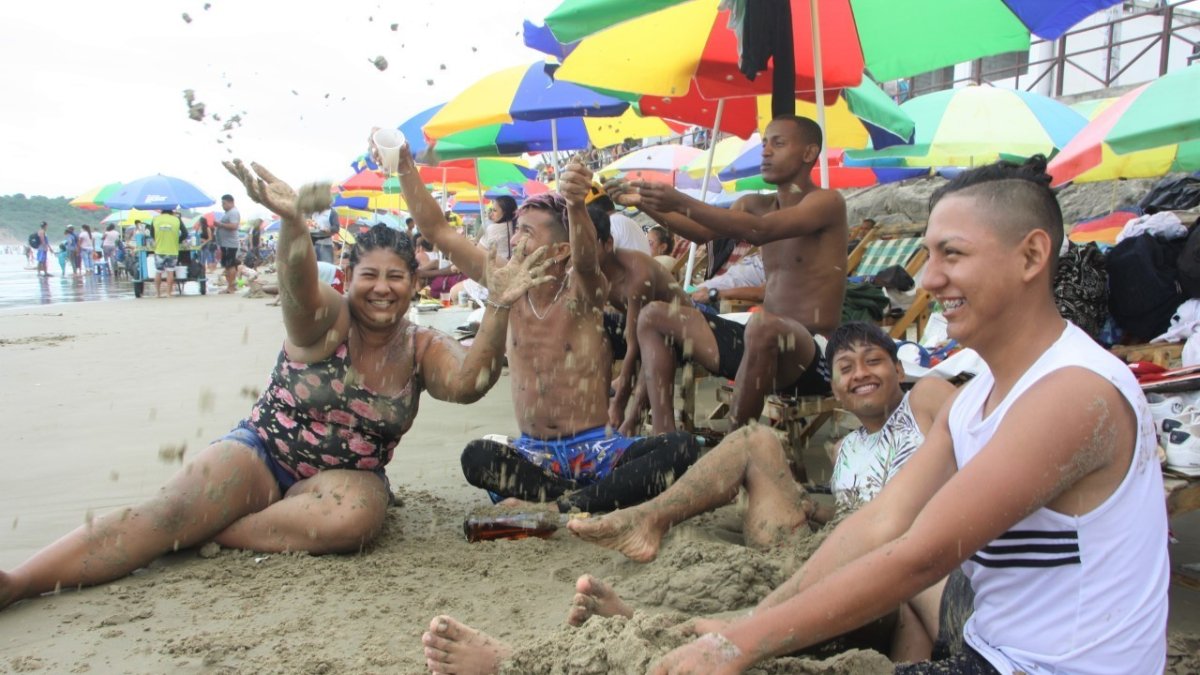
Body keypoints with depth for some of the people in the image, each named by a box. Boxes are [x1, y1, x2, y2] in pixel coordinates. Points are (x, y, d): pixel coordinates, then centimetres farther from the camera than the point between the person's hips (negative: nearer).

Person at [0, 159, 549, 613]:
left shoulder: (423, 348, -1)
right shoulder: (326, 319, -10)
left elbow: (466, 382, -21)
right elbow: (300, 289, -34)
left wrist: (498, 308, -36)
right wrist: (293, 222, -56)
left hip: (347, 474, 2)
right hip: (263, 453, -1)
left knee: (358, 515, -34)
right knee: (162, 513, -25)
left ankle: (203, 532, -23)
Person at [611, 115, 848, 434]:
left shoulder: (827, 201, -7)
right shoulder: (755, 204, 15)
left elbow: (760, 231, -25)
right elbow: (702, 232, -1)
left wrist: (681, 202, -31)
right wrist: (644, 204, -14)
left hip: (813, 352, -8)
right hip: (766, 341, 8)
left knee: (762, 325, -41)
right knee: (654, 317, 7)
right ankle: (663, 437, -9)